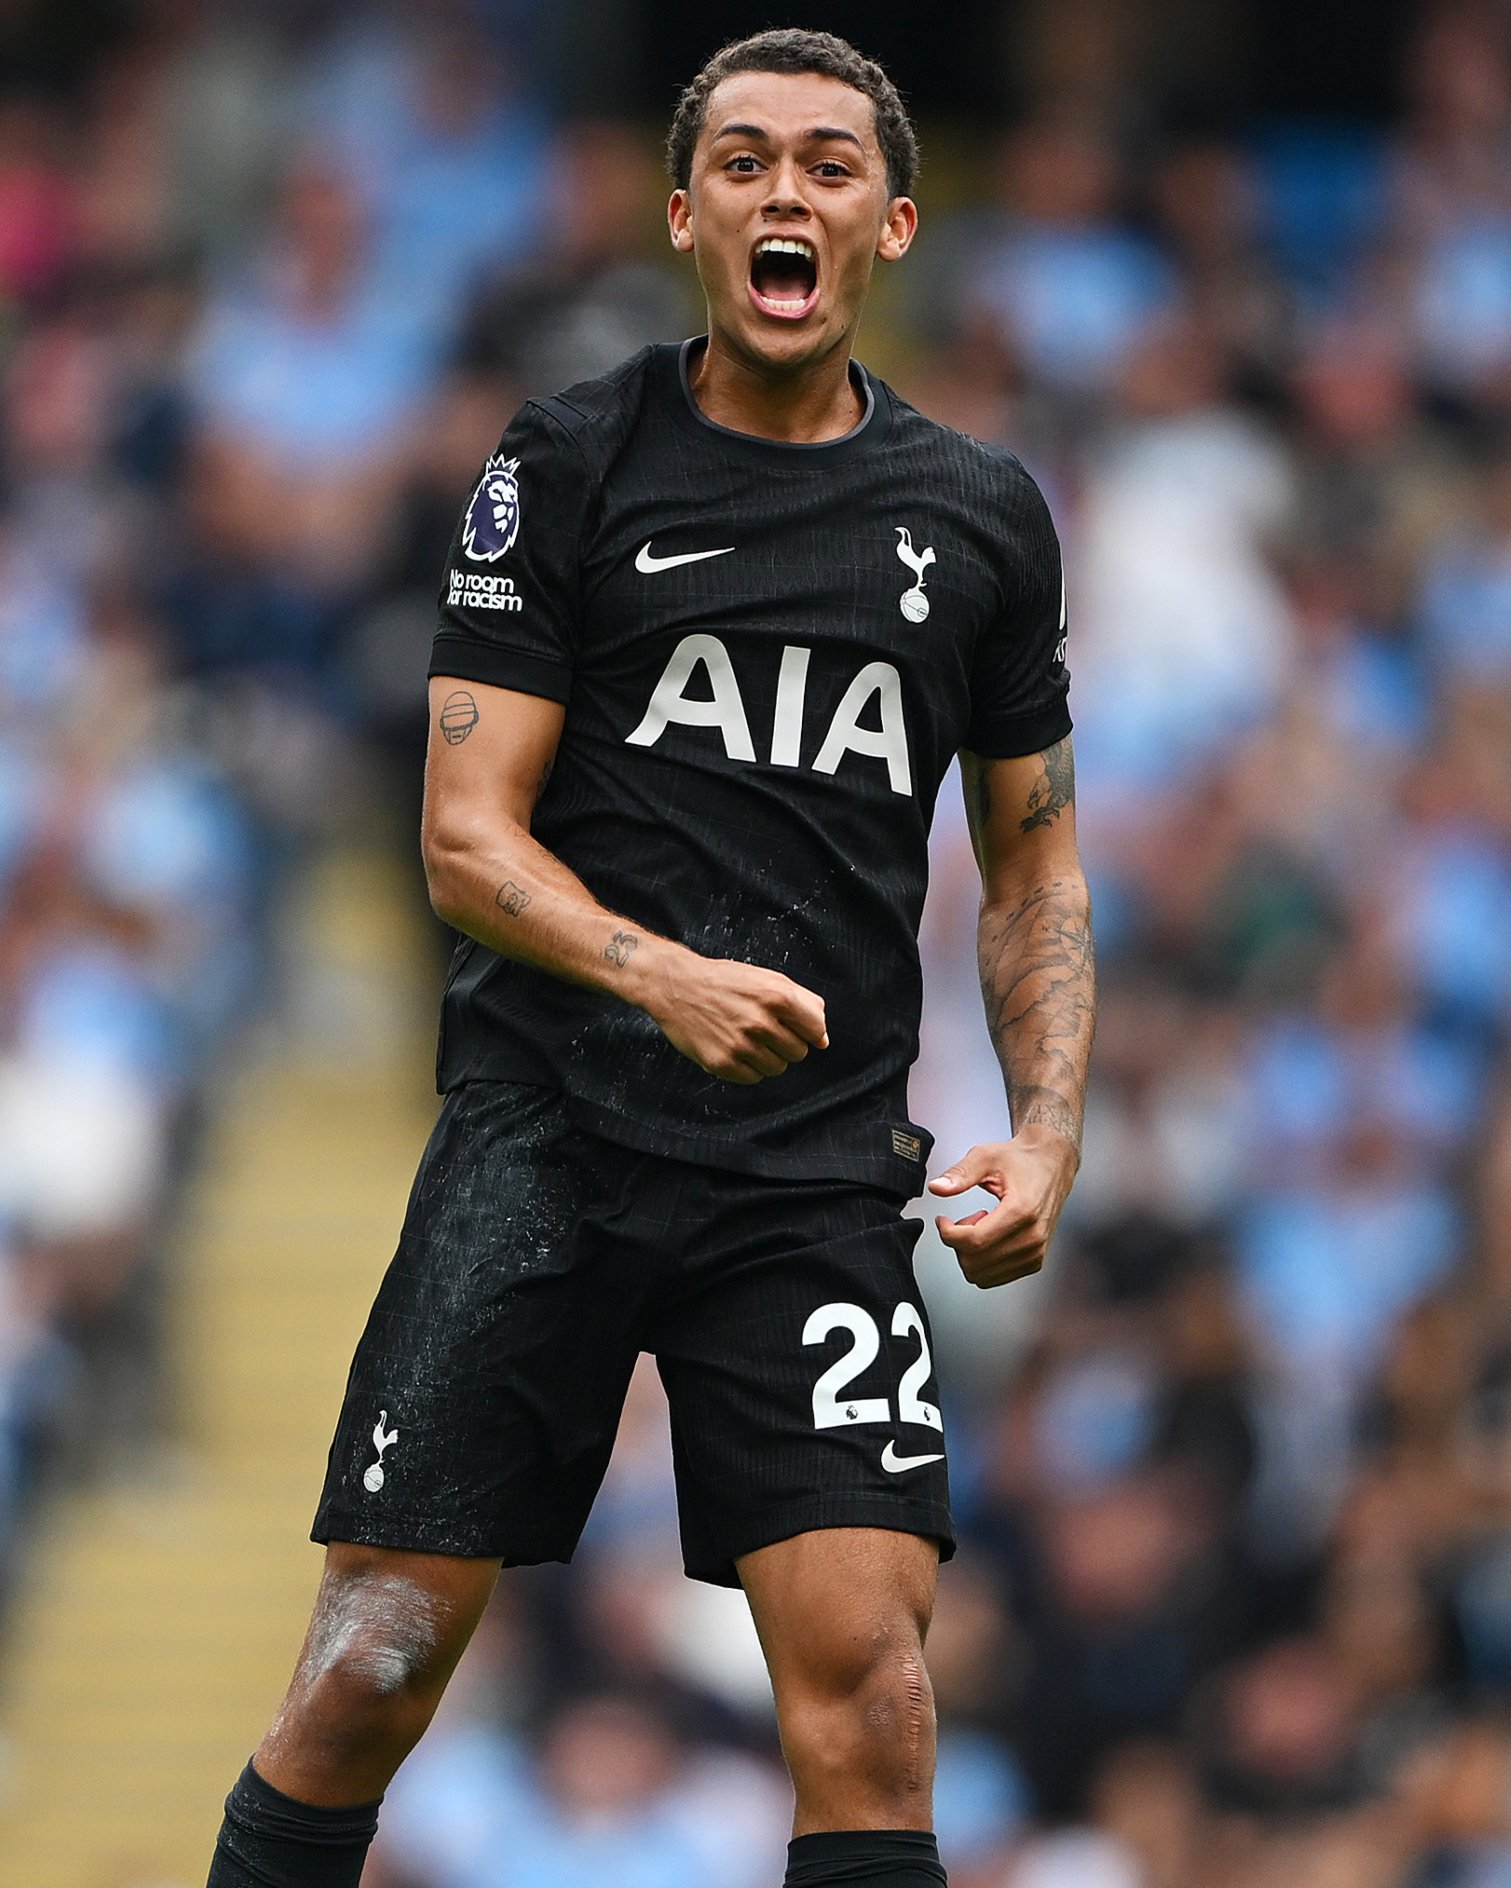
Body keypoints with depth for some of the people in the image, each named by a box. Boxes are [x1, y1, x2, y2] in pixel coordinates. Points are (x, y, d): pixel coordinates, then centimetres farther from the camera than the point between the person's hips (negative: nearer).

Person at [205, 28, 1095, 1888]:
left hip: (819, 1176, 2)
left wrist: (1045, 1132, 4)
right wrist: (666, 978, -20)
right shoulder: (569, 466, 3)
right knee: (370, 1670, -6)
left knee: (868, 1691, -11)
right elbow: (467, 837, -1)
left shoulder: (981, 514, 12)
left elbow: (1035, 863, 20)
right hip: (543, 1130, -2)